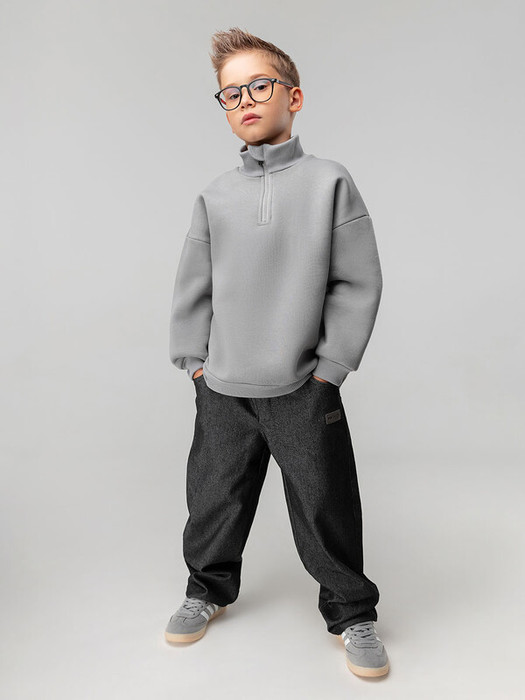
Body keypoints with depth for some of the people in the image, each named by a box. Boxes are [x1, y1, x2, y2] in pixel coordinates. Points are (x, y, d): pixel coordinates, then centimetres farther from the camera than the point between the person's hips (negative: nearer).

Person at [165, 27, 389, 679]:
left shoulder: (330, 183, -3)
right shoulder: (215, 196, 6)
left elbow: (359, 283, -3)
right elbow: (193, 284, 12)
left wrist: (330, 365, -6)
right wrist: (192, 360, 7)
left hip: (303, 388, -3)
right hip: (222, 389, 3)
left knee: (325, 505, 5)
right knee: (214, 496, 15)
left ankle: (352, 613, 27)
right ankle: (209, 588, 40)